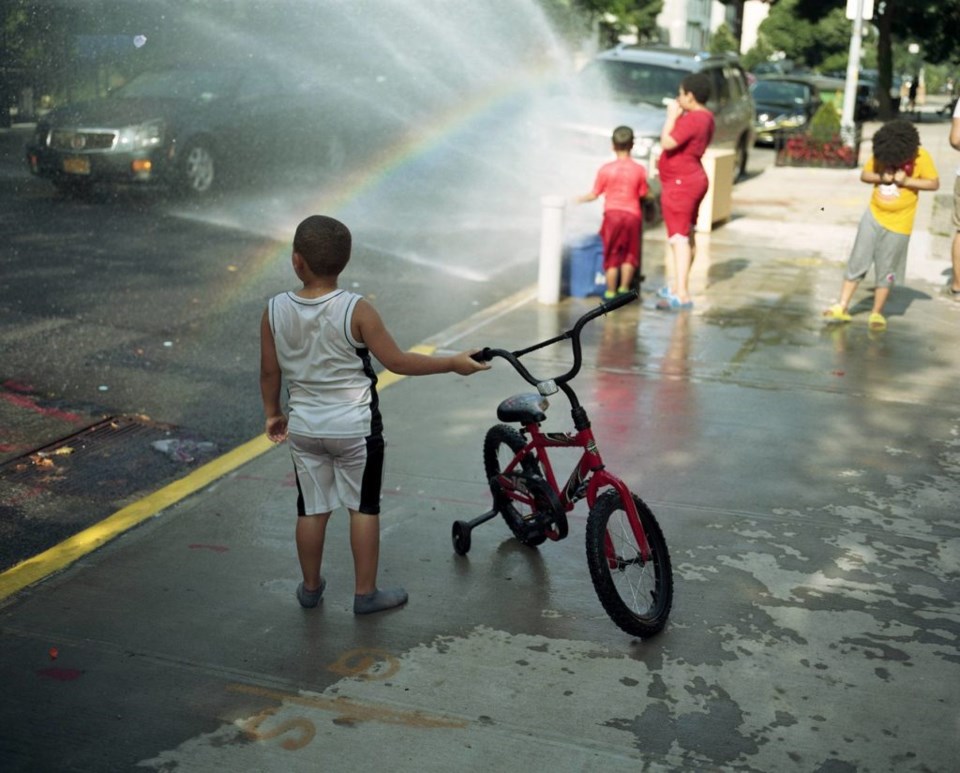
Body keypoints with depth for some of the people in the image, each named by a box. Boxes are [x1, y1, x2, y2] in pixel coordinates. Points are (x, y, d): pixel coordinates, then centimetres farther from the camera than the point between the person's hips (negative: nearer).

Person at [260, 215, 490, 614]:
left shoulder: (275, 311, -9)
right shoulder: (357, 310, -19)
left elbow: (269, 371, 0)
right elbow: (397, 361, -16)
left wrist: (272, 413, 17)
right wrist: (453, 363, -6)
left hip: (304, 427, 3)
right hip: (355, 427, -3)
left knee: (311, 509, 16)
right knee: (364, 508, 12)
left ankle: (310, 586, 32)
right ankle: (366, 593, 20)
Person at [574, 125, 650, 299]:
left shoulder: (605, 169, -4)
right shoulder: (639, 169, -3)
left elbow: (594, 194, 2)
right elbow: (644, 194, 3)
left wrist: (581, 199, 20)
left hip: (612, 214, 0)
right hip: (633, 215, 0)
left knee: (612, 256, 7)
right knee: (630, 254, 14)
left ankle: (611, 292, 9)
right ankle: (624, 288, 12)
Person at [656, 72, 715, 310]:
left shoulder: (692, 119, -22)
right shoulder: (705, 116, 11)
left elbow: (667, 142, -25)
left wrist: (671, 116, -15)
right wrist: (677, 117, 11)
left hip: (680, 183, -11)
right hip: (694, 180, 11)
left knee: (679, 238, -15)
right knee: (688, 237, 19)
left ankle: (682, 295, -22)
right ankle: (678, 287, 33)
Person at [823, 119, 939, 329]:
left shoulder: (920, 157, -12)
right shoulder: (880, 154, -4)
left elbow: (934, 183, -10)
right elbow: (864, 174, 4)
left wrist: (906, 181, -21)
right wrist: (881, 177, -16)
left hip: (898, 224, -3)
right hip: (873, 216, 3)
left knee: (886, 270, 4)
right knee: (857, 262, 1)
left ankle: (876, 312, 18)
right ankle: (842, 307, 7)